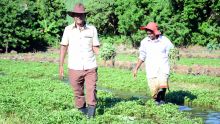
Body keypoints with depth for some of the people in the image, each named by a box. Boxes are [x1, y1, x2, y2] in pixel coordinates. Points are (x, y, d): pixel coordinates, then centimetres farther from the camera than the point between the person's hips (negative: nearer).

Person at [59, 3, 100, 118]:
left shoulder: (92, 29, 2)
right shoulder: (68, 30, 3)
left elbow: (95, 48, 7)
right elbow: (63, 47, 8)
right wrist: (61, 66, 7)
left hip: (90, 67, -1)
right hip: (74, 68, 1)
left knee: (91, 91, -7)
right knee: (78, 92, 8)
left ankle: (91, 114, -3)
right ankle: (82, 110, 23)